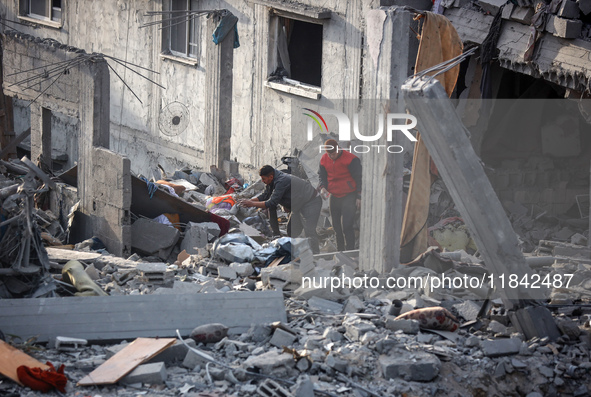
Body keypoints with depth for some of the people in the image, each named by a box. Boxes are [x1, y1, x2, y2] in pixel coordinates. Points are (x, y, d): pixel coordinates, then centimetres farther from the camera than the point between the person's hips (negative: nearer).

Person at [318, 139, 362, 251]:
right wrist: (322, 187, -4)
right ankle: (340, 251, 21)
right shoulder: (324, 159, 4)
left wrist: (359, 196, -10)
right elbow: (321, 175, 17)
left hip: (349, 196, -6)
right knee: (336, 226, 10)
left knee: (346, 226, -15)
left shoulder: (350, 159, -13)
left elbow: (359, 178, -8)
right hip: (334, 197, 6)